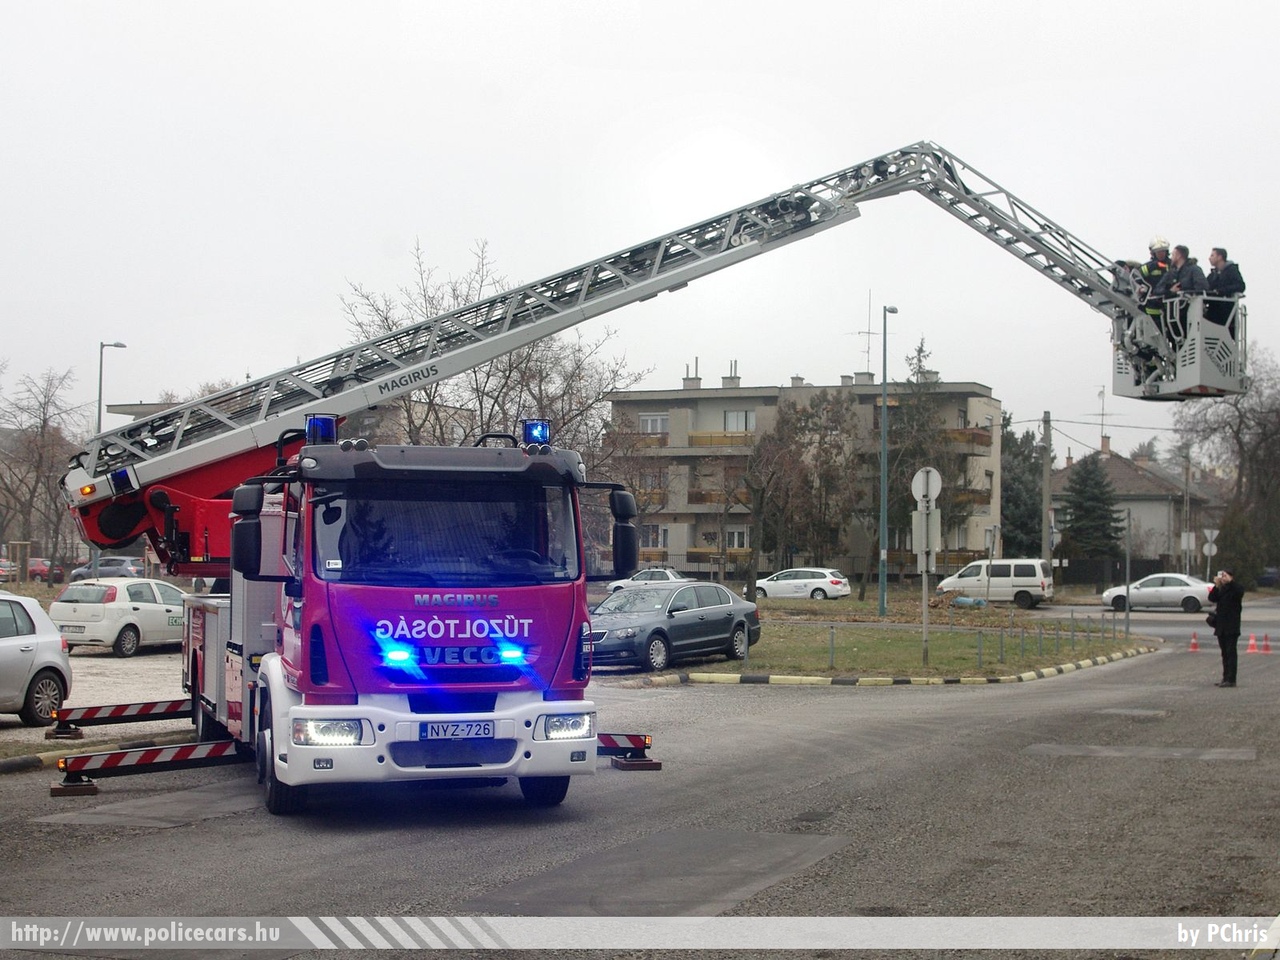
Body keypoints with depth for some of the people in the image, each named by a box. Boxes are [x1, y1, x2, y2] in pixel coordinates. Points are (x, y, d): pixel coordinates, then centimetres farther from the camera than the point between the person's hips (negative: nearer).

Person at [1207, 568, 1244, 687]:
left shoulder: (1235, 588, -4)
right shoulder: (1220, 589, 14)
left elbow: (1239, 592, -26)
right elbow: (1212, 598, 1)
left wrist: (1229, 581, -28)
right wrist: (1217, 586, -11)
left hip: (1231, 628, -7)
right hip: (1221, 627, 7)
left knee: (1231, 652, -8)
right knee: (1225, 653, 12)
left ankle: (1231, 679, -10)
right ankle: (1225, 678, 17)